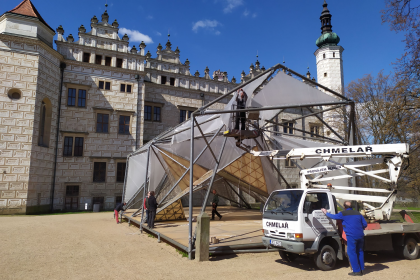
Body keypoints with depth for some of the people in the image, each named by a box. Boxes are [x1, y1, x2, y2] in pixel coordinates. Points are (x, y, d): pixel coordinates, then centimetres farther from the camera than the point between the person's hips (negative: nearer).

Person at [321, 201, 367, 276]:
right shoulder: (358, 213, 16)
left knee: (351, 252, 1)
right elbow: (365, 224, 16)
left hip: (351, 235, -6)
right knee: (360, 252, 16)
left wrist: (326, 212, 24)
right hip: (360, 235, 6)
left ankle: (356, 271, 1)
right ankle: (361, 269, 21)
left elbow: (334, 216, 9)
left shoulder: (343, 213, 1)